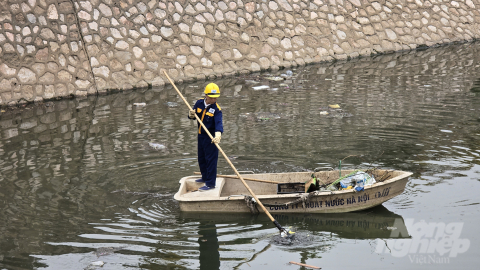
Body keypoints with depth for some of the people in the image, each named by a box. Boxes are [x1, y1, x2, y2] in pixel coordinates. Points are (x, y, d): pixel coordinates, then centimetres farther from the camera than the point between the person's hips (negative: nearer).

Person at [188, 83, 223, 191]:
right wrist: (191, 115, -17)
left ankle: (210, 183, 3)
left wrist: (218, 134, -49)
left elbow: (219, 123, -32)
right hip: (201, 135, 7)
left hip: (211, 137, -7)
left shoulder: (216, 109, -19)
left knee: (211, 160, -4)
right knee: (201, 158, 21)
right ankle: (205, 177, 40)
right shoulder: (199, 103, -3)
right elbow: (193, 116, 8)